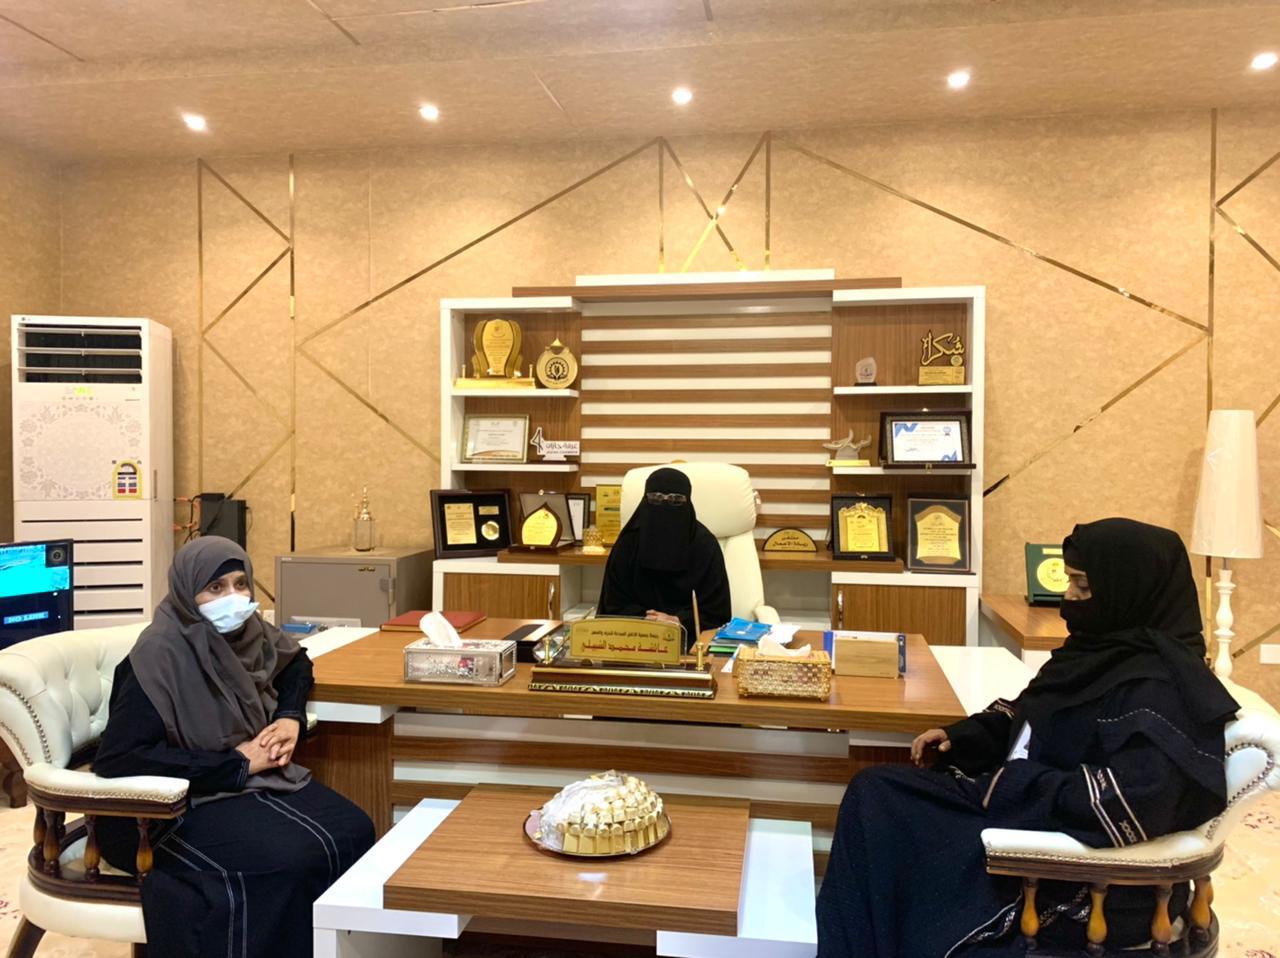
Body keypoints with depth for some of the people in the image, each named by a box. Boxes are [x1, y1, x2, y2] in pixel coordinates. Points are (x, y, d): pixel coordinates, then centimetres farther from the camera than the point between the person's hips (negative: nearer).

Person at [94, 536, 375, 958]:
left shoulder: (245, 631, 0)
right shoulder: (160, 656, -20)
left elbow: (296, 662, 21)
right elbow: (117, 759, -26)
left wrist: (290, 718, 0)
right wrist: (236, 763, -22)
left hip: (257, 777, 7)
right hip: (176, 806, -7)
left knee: (353, 832, -16)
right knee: (290, 860, -30)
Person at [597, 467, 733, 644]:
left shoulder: (705, 544, -2)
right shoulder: (628, 543, 2)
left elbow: (717, 613, -2)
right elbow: (615, 606, 2)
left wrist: (678, 621, -18)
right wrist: (646, 619, -15)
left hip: (690, 637, 0)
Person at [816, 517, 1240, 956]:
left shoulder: (1156, 686, -22)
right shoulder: (1104, 649, 6)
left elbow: (1131, 806, -31)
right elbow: (1029, 718, 18)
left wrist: (1014, 785, -22)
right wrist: (962, 735, 2)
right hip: (1035, 809, 9)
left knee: (882, 812, -13)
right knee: (875, 793, -3)